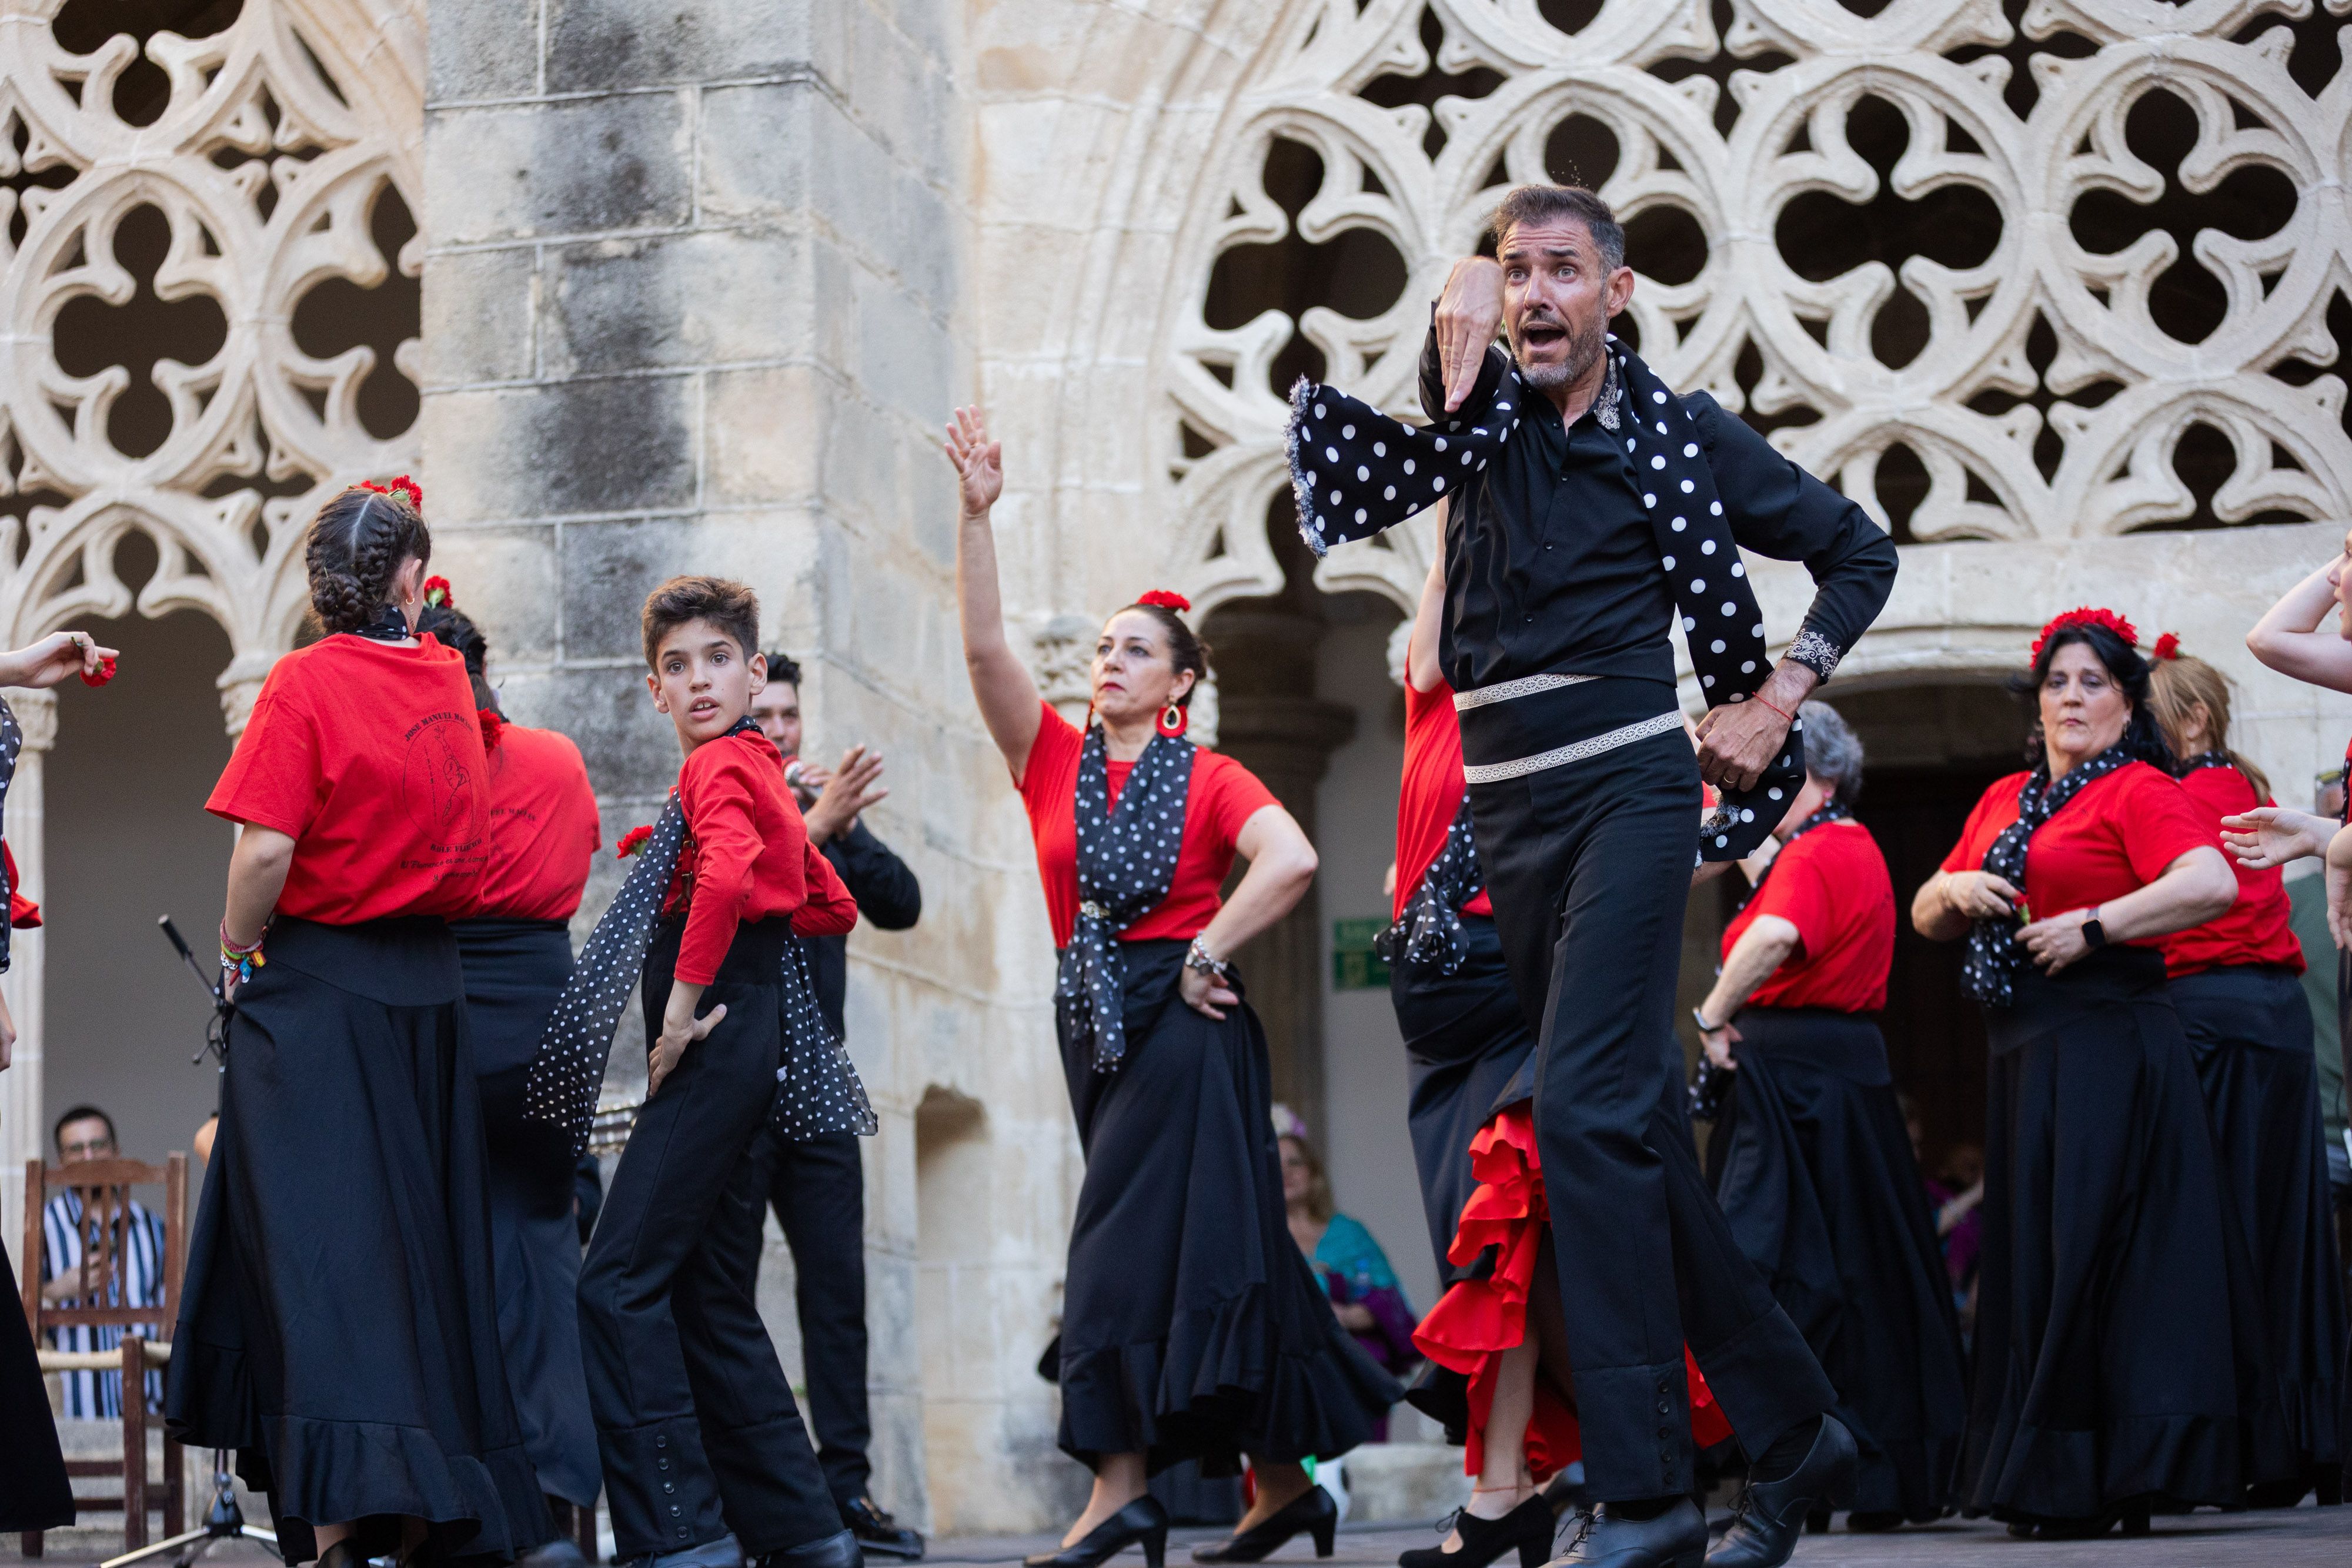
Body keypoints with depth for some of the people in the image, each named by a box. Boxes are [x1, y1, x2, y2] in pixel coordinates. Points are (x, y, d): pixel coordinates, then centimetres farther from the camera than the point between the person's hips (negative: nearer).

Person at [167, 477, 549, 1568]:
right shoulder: (446, 680, 5)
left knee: (321, 1241, -7)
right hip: (429, 984, 5)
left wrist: (237, 955, -2)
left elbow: (266, 846, -19)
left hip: (316, 985, -5)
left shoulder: (306, 682, -11)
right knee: (421, 1237, 11)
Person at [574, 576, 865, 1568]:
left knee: (621, 1281, -12)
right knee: (712, 1300, 12)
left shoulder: (719, 765, -8)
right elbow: (831, 908, 30)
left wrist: (684, 1003, -22)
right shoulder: (759, 770, 20)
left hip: (719, 1037, -10)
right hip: (759, 1041, 10)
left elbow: (726, 877, -28)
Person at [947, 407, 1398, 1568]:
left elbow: (1290, 861, -16)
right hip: (1093, 1021, 5)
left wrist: (1208, 954, -14)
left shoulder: (1210, 777, -1)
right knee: (1213, 1249, 7)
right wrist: (977, 514, -8)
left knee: (1134, 1246, -13)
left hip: (1180, 1022, -5)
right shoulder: (1053, 757, 10)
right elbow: (984, 645, -1)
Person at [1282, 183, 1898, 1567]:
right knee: (1636, 1133, 9)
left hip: (1624, 789, -5)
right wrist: (1451, 336, -20)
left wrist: (1779, 702, 2)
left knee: (1587, 1109, -20)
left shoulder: (1678, 430, 1)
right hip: (1508, 813, 5)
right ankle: (1792, 1427, 21)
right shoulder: (1479, 408, 10)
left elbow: (1861, 552, 11)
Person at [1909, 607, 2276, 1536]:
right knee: (2032, 1255, 7)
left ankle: (2103, 1486, -5)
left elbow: (2212, 883, -21)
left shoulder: (2139, 791, -4)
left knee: (2090, 1251, -9)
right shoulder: (2004, 799, 19)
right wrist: (1953, 888, 1)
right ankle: (2046, 1486, 11)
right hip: (2021, 1048, 7)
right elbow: (1926, 920, 23)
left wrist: (2091, 927, -20)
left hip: (2105, 1042, -7)